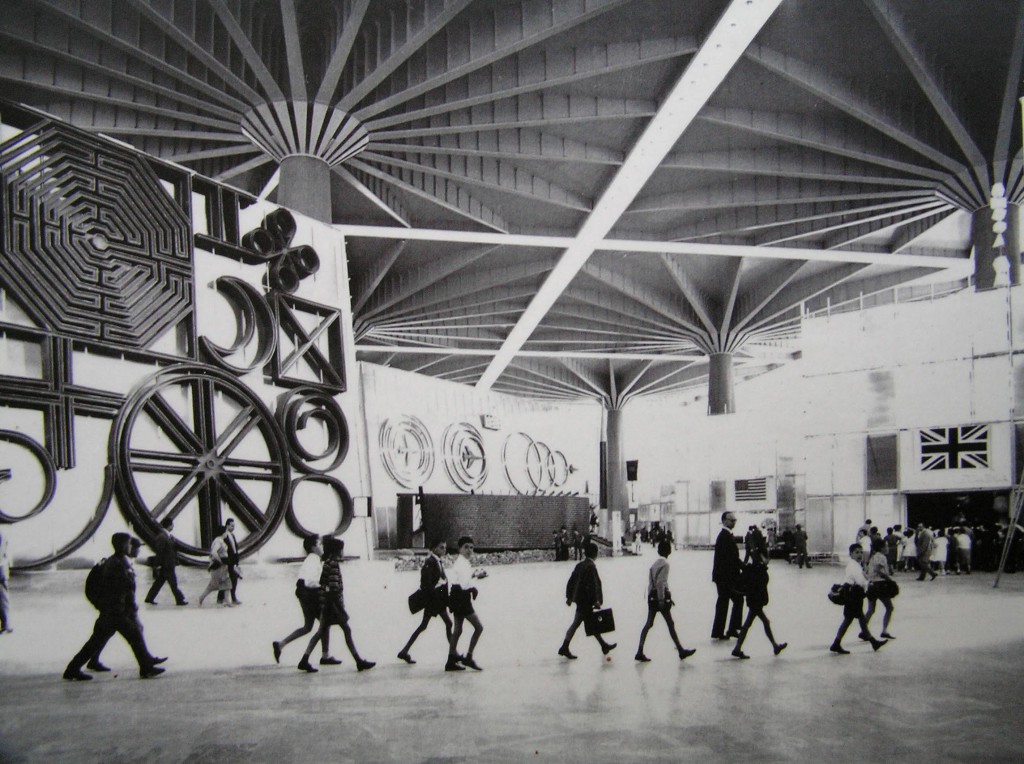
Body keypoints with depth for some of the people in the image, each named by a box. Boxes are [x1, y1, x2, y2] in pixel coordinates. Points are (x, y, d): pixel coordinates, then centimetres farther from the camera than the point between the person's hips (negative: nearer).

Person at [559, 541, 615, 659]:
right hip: (586, 600, -9)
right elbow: (593, 585, -21)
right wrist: (597, 601, -17)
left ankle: (604, 645, 25)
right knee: (576, 623, -2)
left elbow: (571, 581, 11)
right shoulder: (590, 566, -17)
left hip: (580, 599, 9)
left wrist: (569, 596, 17)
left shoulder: (580, 565, 8)